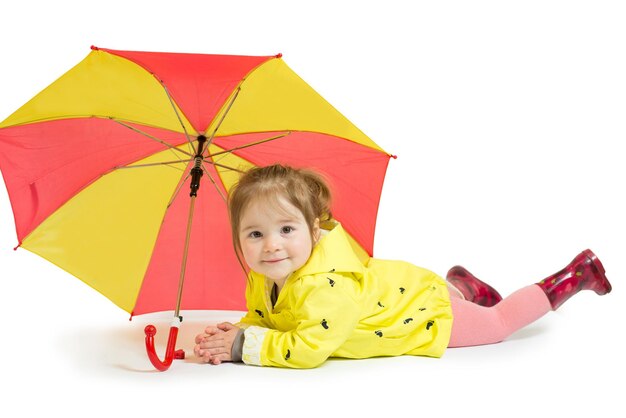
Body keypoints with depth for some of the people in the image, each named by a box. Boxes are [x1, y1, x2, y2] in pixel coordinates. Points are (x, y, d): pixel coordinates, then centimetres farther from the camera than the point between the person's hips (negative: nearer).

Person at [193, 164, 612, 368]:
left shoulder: (325, 284, -43)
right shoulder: (263, 281, -18)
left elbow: (309, 348, -45)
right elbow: (263, 320, -5)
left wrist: (246, 345, -39)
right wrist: (232, 336, -25)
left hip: (430, 313, -7)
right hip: (395, 291, 7)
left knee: (500, 321, 18)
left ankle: (576, 273, 34)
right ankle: (461, 285, 50)